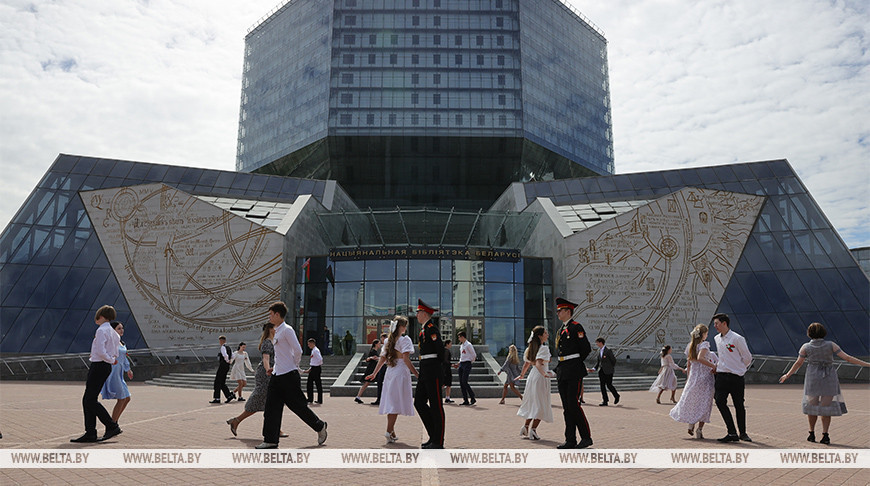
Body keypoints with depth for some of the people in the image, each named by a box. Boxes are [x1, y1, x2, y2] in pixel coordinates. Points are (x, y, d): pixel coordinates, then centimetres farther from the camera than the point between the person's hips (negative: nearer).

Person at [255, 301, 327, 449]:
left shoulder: (287, 330, -13)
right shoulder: (277, 332, 15)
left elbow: (298, 351, -17)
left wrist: (294, 365, -2)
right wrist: (275, 367, 17)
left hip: (289, 376, -9)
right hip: (277, 375, 9)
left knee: (298, 406, 0)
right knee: (271, 407, 4)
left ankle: (320, 427, 19)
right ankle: (270, 440, 9)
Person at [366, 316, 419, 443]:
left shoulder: (388, 340, 13)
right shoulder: (405, 339, -7)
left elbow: (382, 359, 13)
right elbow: (406, 359, -16)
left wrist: (374, 373, 21)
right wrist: (416, 374, -17)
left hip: (389, 373, 7)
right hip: (400, 372, -7)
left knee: (391, 402, 10)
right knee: (396, 402, -5)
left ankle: (392, 433, 15)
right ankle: (389, 431, -9)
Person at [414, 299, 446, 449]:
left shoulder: (431, 328, -14)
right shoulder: (424, 329, 17)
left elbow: (440, 347, -21)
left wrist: (439, 363, -6)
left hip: (432, 369, -10)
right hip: (424, 370, 10)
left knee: (436, 405, -2)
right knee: (419, 402, 11)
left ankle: (438, 441, 6)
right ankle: (434, 435, 20)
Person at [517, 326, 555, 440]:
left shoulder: (531, 348, 10)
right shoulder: (544, 348, -14)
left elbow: (527, 364, 18)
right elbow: (538, 363, -28)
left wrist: (522, 375, 32)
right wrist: (544, 374, -41)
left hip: (532, 376, 8)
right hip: (540, 378, -8)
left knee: (533, 403, 18)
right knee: (541, 404, 0)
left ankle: (526, 427, 18)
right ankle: (533, 429, -3)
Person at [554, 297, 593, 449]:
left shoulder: (576, 327, -7)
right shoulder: (561, 330, 18)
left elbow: (586, 348, -10)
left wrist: (575, 363, 0)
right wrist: (561, 367, 12)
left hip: (574, 372, -8)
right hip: (562, 371, 8)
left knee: (573, 404, -9)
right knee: (566, 407, 8)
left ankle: (586, 437, 5)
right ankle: (570, 440, 13)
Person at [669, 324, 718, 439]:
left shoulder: (690, 346, 8)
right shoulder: (704, 345, -11)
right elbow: (700, 358, -30)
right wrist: (713, 366, -24)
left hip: (693, 377, 6)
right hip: (705, 377, -5)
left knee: (692, 402, 17)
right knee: (704, 403, 3)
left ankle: (691, 425, 15)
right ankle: (699, 429, 0)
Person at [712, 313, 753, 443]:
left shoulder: (737, 338, -9)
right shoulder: (716, 339, 12)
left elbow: (747, 358, -1)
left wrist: (738, 368, 9)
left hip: (736, 377, -5)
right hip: (721, 375, 5)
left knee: (739, 405, 4)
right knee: (720, 401, -10)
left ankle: (743, 433, 21)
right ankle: (732, 433, -6)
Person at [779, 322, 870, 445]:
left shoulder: (806, 347, -3)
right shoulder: (831, 345, -3)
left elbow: (798, 363, 4)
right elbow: (847, 358, -8)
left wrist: (787, 375, 16)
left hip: (813, 379, 0)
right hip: (829, 379, 0)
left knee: (812, 406, 14)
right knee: (826, 407, 6)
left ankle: (812, 434, 18)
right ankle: (825, 436, 0)